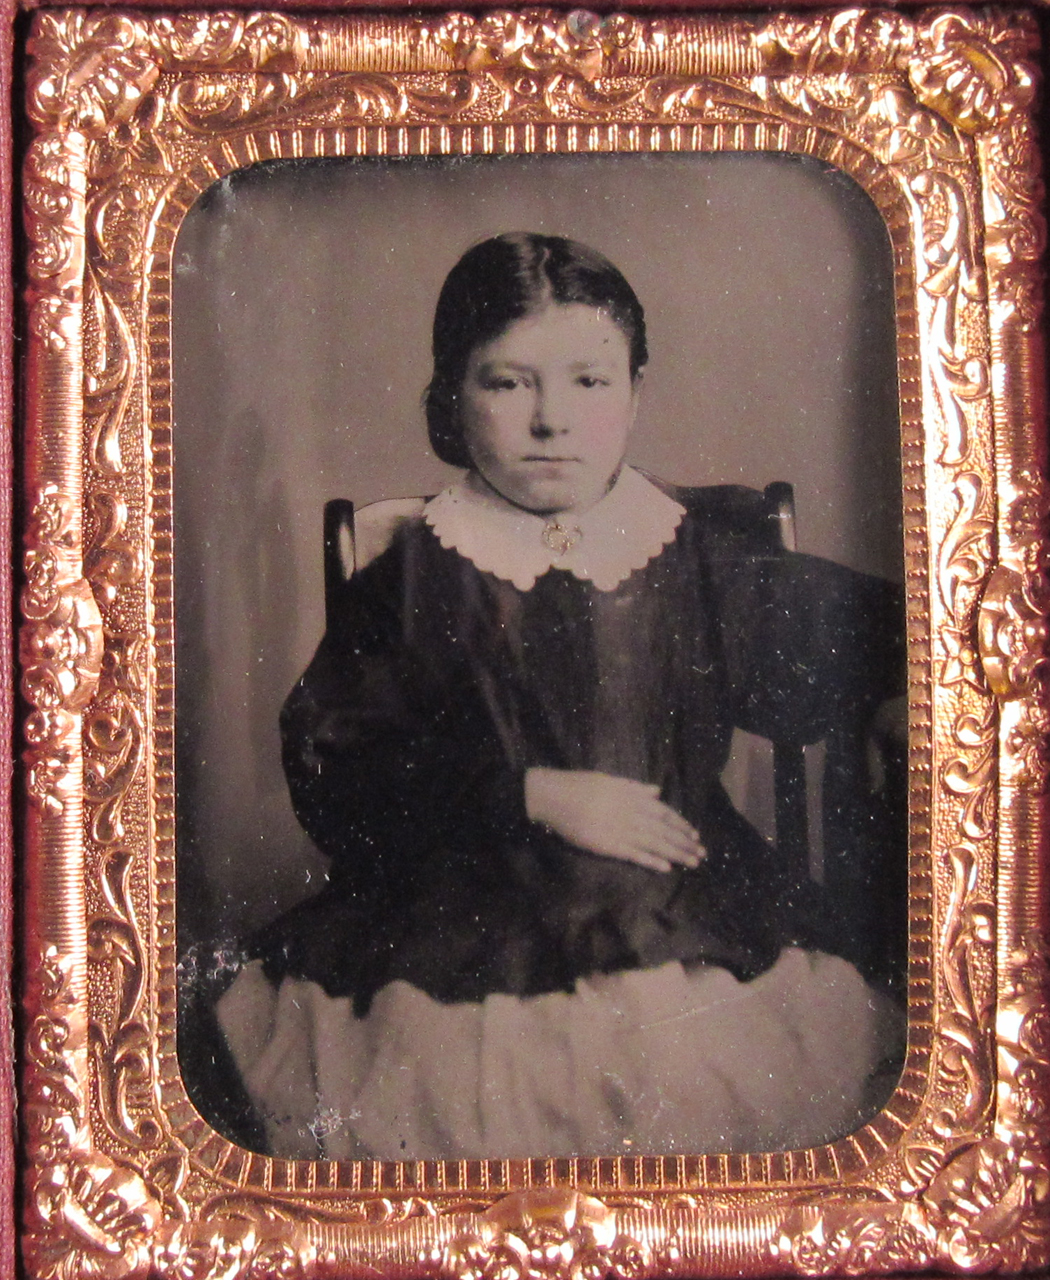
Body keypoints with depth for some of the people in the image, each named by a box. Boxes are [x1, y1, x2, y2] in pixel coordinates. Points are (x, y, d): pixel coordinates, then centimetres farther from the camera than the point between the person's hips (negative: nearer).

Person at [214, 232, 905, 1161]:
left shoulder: (705, 546, 7)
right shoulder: (416, 569, 0)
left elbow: (845, 649, 19)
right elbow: (330, 761, -5)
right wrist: (533, 794, -11)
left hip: (690, 925, 2)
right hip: (471, 934, -2)